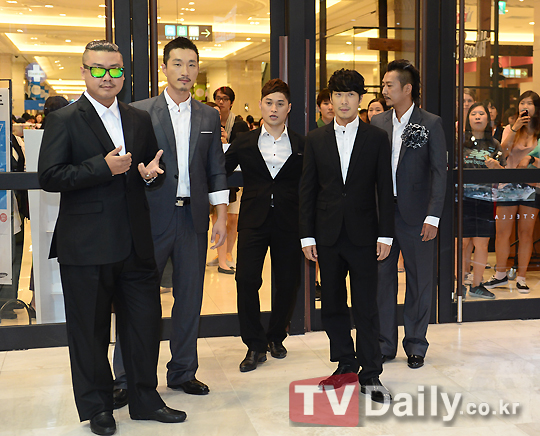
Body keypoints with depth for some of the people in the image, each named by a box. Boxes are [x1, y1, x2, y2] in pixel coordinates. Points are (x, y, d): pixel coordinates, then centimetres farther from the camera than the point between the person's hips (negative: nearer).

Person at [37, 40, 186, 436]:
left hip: (135, 243, 5)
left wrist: (151, 174, -3)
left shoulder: (140, 120, 12)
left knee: (146, 321, 10)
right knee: (90, 329, 8)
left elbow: (151, 171, 22)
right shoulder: (64, 120, -3)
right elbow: (49, 177, -12)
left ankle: (145, 399, 28)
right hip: (86, 247, -4)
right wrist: (104, 167, -19)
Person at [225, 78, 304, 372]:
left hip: (289, 223, 0)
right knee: (246, 280, -9)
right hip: (253, 222, 0)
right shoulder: (244, 144, 8)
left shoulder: (302, 146, 6)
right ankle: (255, 346, 4)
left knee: (288, 282, 5)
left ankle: (276, 337, 27)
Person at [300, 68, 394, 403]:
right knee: (332, 304, 9)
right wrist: (307, 235, 1)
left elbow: (385, 189, 1)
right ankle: (346, 364, 25)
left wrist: (385, 235, -5)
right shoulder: (316, 139, 7)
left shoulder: (377, 138, 3)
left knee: (366, 307, 0)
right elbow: (308, 190, 6)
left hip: (363, 234, -2)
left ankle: (370, 375, 9)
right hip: (328, 235, 2)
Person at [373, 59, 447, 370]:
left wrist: (433, 217, -12)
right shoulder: (377, 123, 8)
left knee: (420, 281, 7)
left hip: (416, 215, -3)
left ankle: (416, 346, 21)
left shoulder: (431, 124, -3)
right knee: (382, 278, 8)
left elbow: (439, 172, -6)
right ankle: (385, 344, 21)